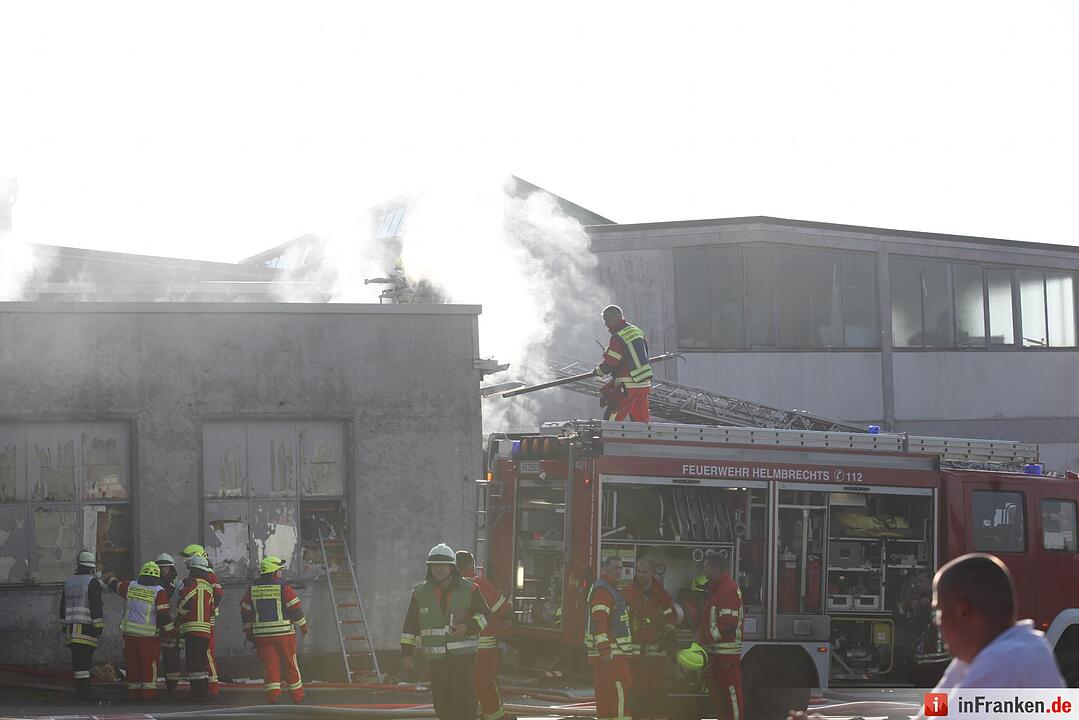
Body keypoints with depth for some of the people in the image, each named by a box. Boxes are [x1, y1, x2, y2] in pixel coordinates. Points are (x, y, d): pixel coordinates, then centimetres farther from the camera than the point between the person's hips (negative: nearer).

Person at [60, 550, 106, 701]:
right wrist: (99, 626, -10)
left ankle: (81, 687, 11)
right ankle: (84, 689, -14)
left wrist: (64, 625, 27)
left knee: (77, 658, 8)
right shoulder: (92, 582, -6)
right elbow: (96, 606, -13)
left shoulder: (69, 582, 15)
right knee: (85, 658, -10)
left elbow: (63, 606, 20)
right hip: (86, 626, -7)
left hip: (71, 625, 7)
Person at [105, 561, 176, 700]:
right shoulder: (159, 592, -8)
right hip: (150, 635, -4)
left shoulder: (130, 586, 4)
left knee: (132, 663, 11)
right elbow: (163, 615, -12)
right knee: (150, 663, 3)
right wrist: (171, 631, 0)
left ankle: (133, 692, 14)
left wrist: (110, 578, 46)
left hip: (130, 632, 4)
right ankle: (148, 692, -2)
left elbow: (115, 585, 23)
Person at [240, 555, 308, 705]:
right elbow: (295, 608, -8)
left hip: (262, 635, 3)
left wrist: (248, 630, 25)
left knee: (270, 665, 3)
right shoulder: (283, 587, -8)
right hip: (284, 632, -3)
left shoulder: (252, 589, 5)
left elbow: (245, 611, 11)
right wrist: (303, 625, 7)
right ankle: (297, 697, 18)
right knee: (290, 665, 9)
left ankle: (272, 697, -8)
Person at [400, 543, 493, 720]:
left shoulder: (469, 590, 1)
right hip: (437, 658, 3)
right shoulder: (420, 593, 6)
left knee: (464, 699, -11)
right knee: (442, 705, 4)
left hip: (464, 654, -3)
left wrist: (468, 627, -13)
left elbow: (484, 615, 6)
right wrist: (406, 652, 3)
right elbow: (410, 625, 9)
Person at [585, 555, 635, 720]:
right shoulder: (602, 591, -13)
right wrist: (605, 651, -29)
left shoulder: (611, 590, 22)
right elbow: (598, 622, -23)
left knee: (604, 696, 11)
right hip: (611, 655, -11)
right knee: (619, 695, -14)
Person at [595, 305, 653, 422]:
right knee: (641, 419, 12)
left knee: (612, 418, -5)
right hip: (644, 384, 8)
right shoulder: (637, 331, 10)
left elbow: (609, 364, -16)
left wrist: (598, 371, 6)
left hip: (628, 386, -8)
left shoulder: (617, 338, -16)